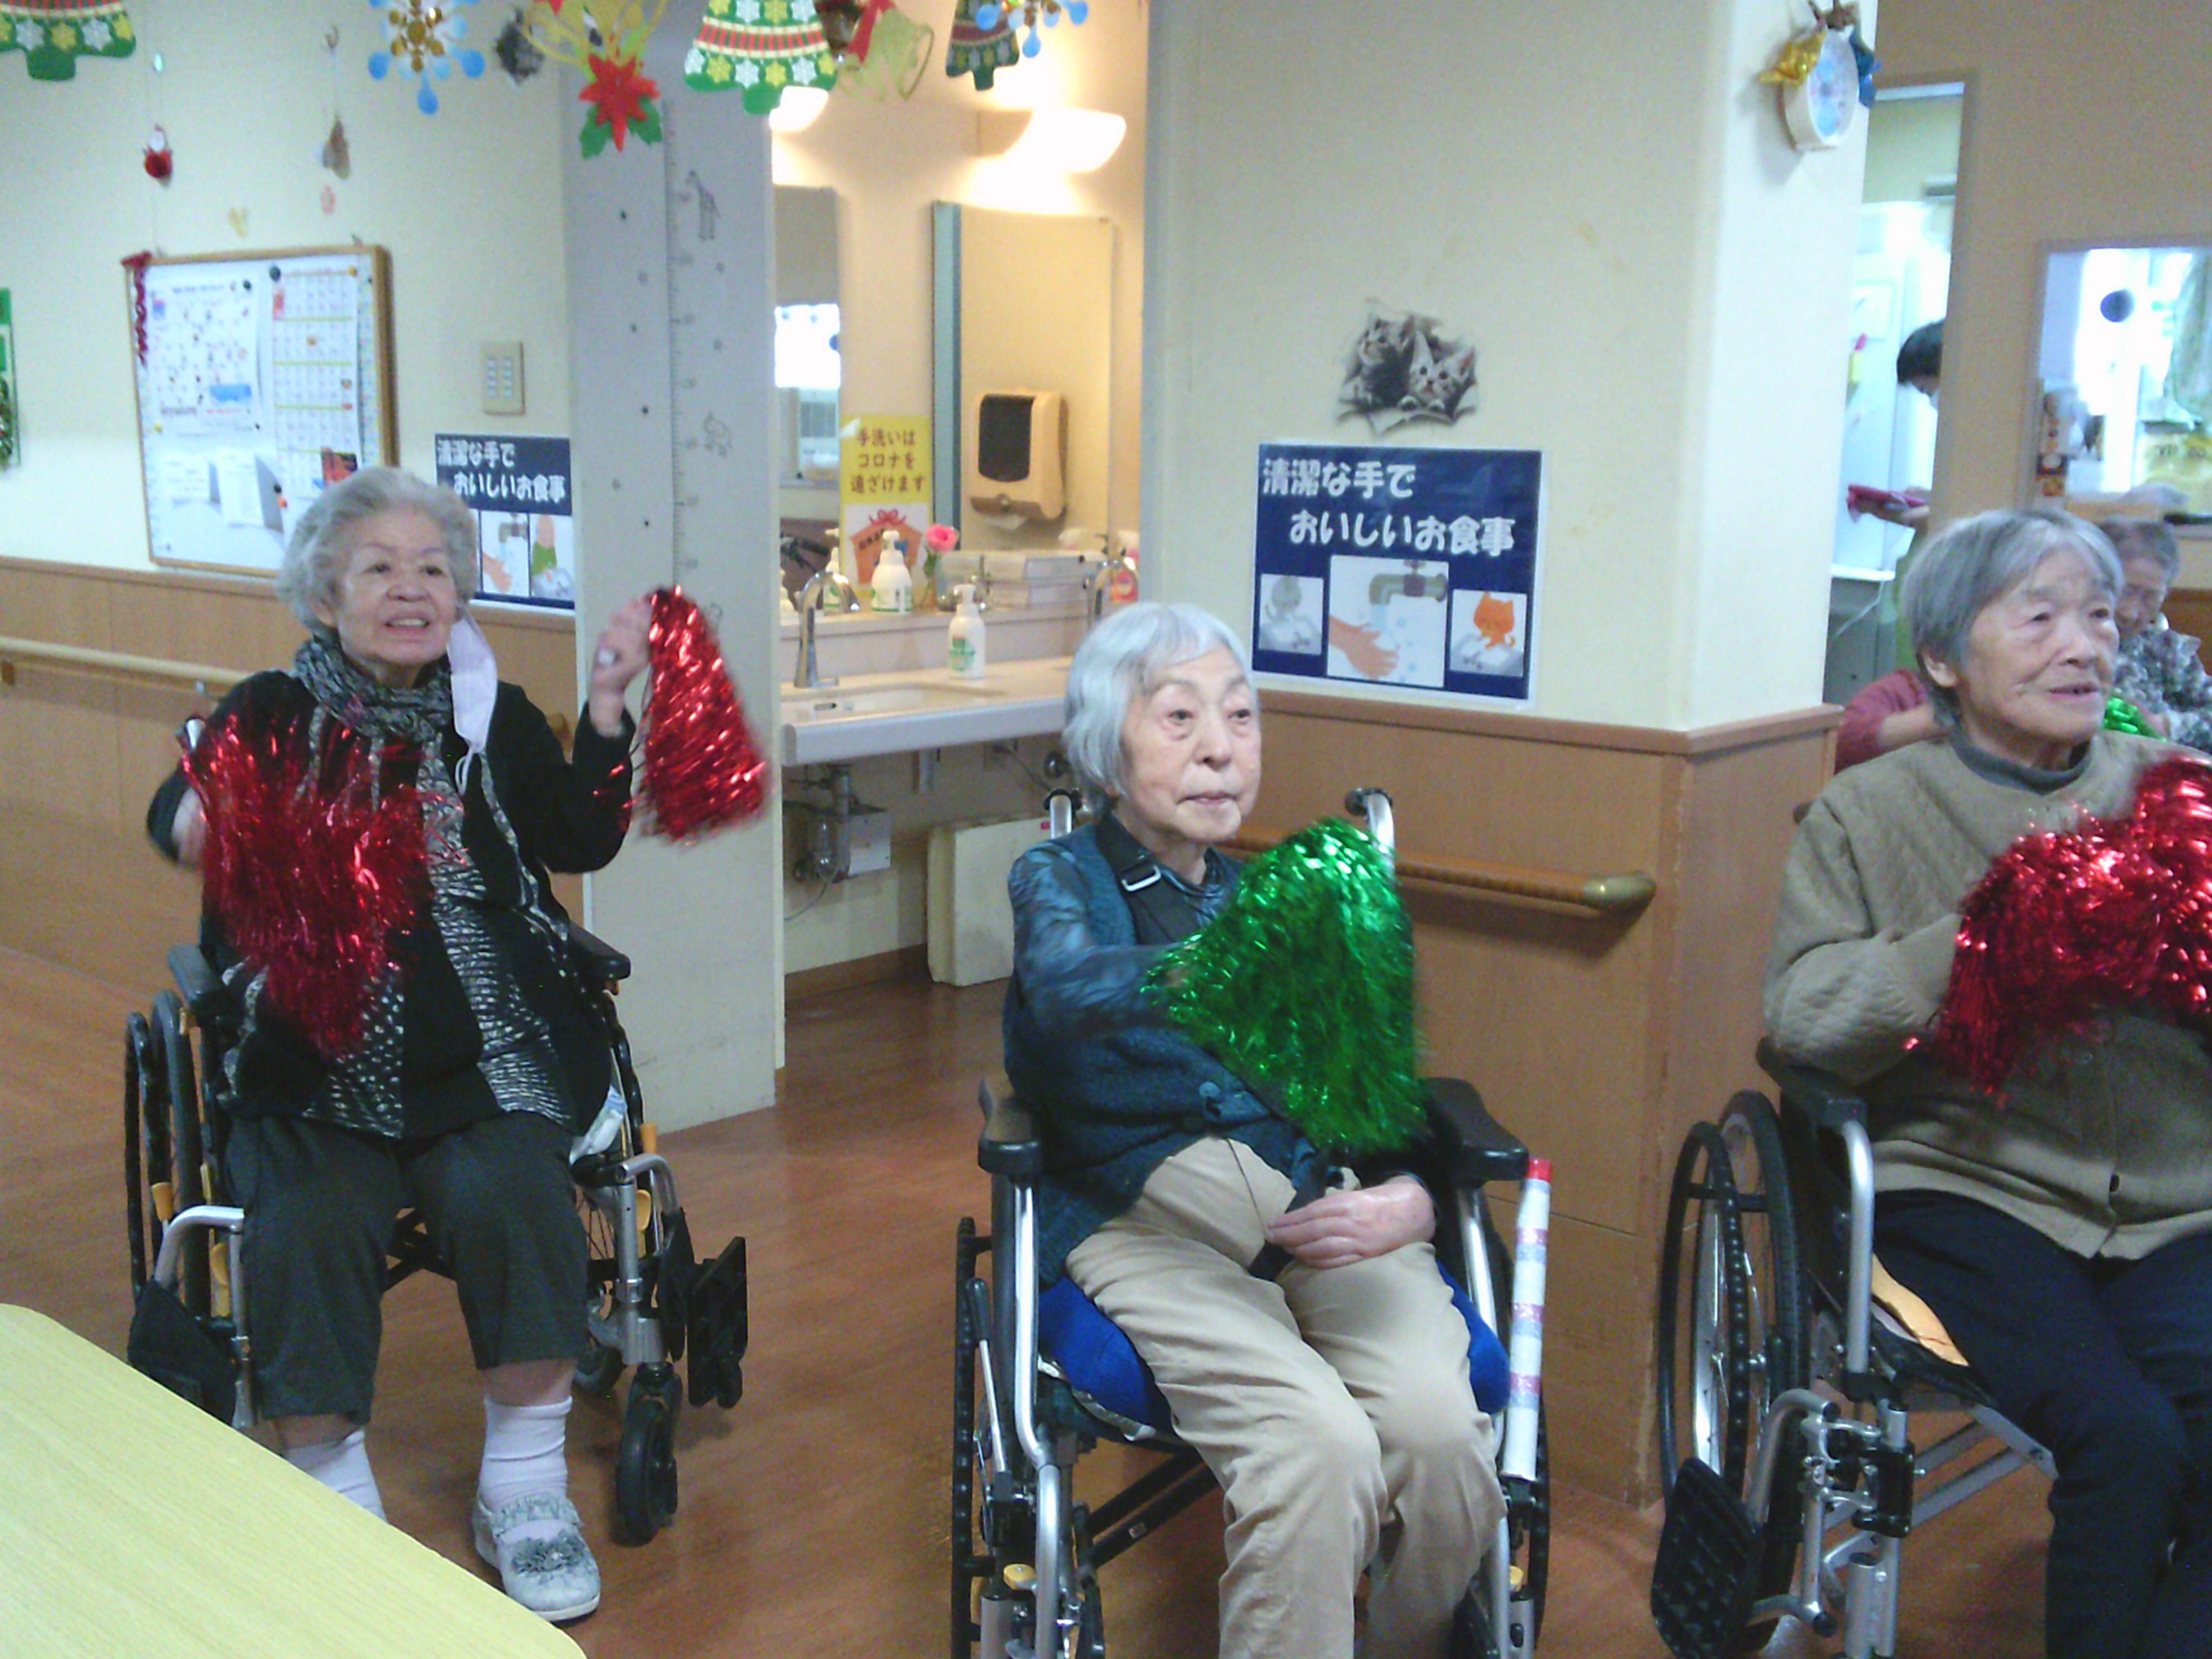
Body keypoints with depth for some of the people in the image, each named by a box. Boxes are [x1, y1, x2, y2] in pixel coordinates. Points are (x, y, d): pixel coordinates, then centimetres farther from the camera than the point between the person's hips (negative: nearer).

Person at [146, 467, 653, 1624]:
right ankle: (333, 1502, -5)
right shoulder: (274, 714, 6)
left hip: (485, 1046, 1)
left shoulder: (493, 716, 10)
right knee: (309, 1222, -25)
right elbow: (177, 811, -12)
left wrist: (607, 706, -13)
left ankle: (525, 1491, -6)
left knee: (510, 1193, -24)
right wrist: (196, 813, -36)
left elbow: (581, 843, -1)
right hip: (314, 1058, 0)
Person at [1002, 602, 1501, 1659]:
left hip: (1327, 1204, 4)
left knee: (1440, 1428, -24)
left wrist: (1413, 1202, -10)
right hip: (1148, 1211, -3)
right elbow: (1070, 986, -18)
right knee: (1318, 1446, -31)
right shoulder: (1059, 879, 8)